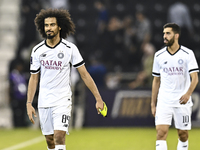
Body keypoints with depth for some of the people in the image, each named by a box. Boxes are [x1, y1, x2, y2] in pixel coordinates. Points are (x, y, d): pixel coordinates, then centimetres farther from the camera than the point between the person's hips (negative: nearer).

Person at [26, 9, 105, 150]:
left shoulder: (70, 48, -6)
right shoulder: (37, 50, 2)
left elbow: (84, 74, -3)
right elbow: (34, 78, 10)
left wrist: (98, 99, -6)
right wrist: (29, 103, 4)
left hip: (63, 101, -3)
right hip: (44, 102, 3)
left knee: (59, 136, -18)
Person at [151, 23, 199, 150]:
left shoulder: (187, 54, -4)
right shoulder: (159, 56, 5)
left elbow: (195, 78, -10)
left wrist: (188, 93, -29)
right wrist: (153, 104, 11)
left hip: (182, 101, -1)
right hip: (164, 101, 1)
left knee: (183, 135, 5)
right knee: (161, 132, -14)